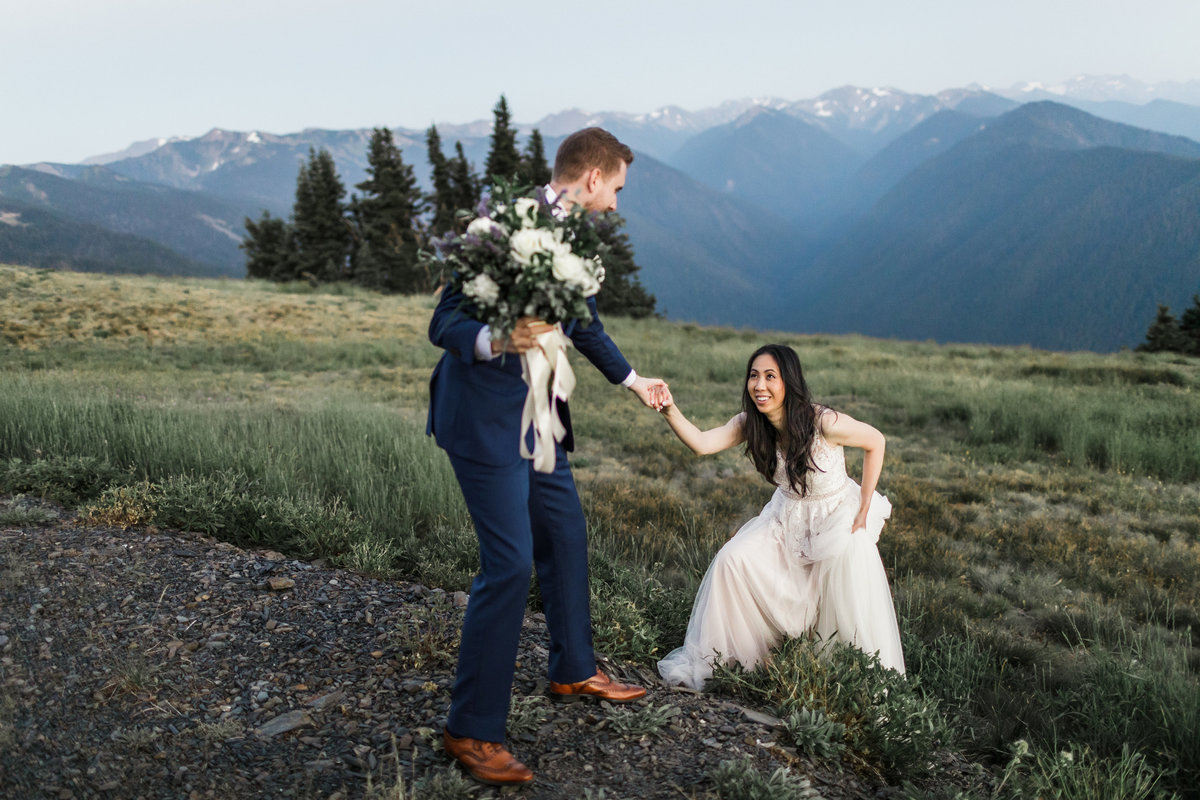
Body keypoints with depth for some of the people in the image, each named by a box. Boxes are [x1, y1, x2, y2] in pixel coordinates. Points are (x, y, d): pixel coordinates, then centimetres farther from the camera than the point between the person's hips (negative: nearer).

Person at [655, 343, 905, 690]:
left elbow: (875, 443, -14)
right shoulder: (750, 424, -14)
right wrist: (670, 411, -46)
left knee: (853, 569, -28)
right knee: (733, 559, -11)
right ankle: (710, 658, 6)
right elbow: (702, 443, -26)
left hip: (837, 515, -4)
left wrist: (863, 511, -12)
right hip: (787, 516, 4)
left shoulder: (824, 422, -29)